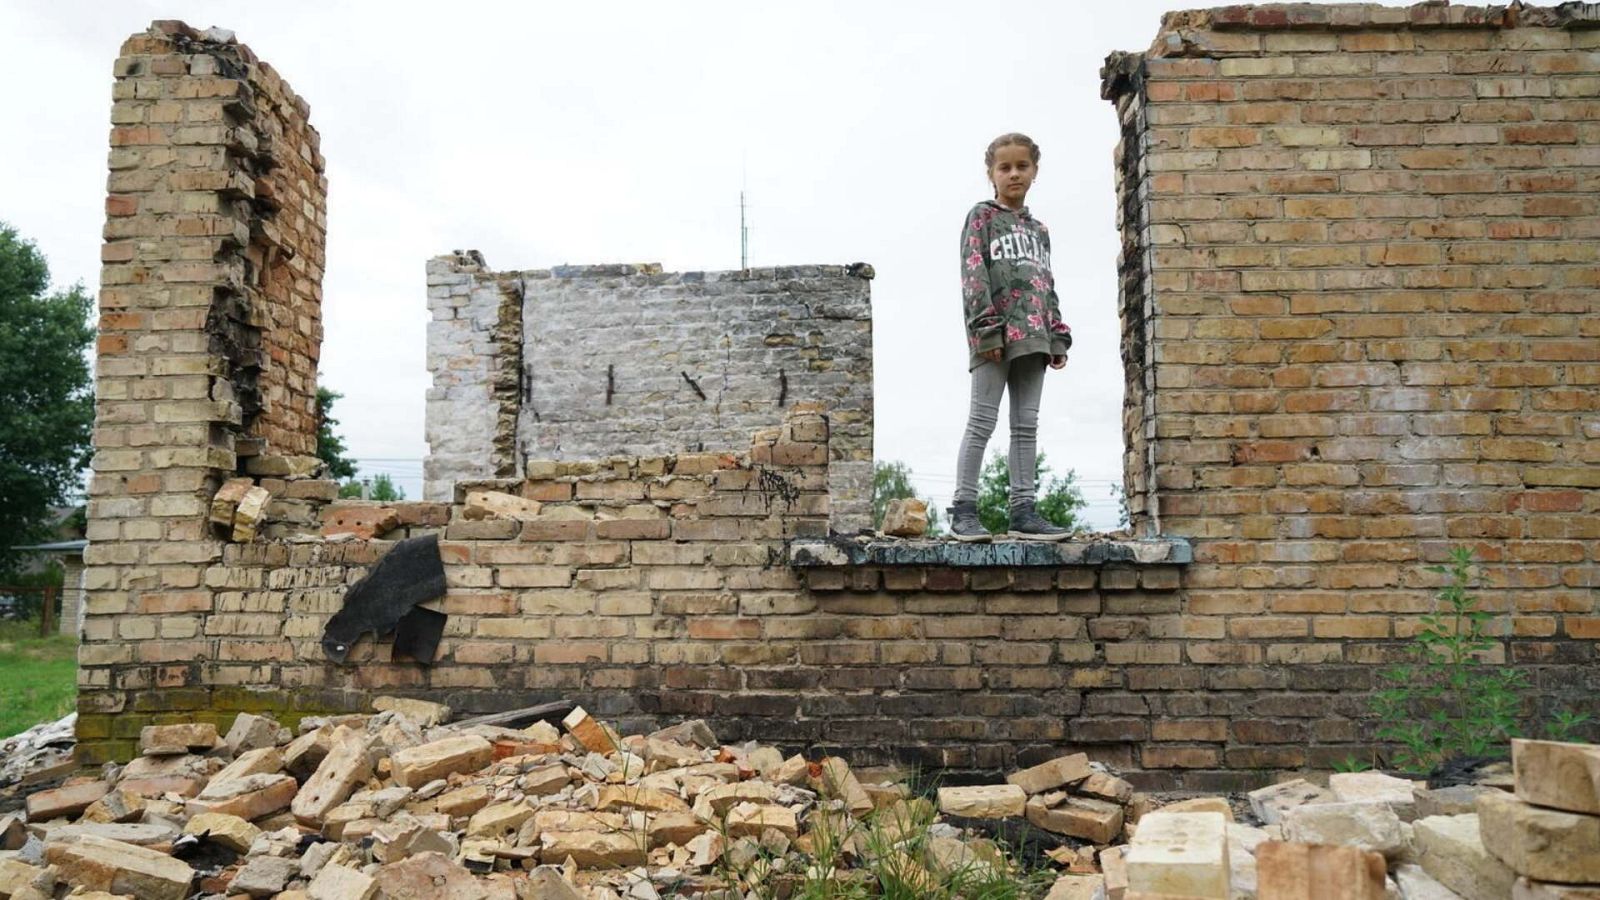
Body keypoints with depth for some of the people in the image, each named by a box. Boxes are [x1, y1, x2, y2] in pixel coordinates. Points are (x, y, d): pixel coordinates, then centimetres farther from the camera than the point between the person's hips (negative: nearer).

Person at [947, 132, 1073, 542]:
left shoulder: (1039, 229, 24)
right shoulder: (982, 216, 5)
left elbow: (1048, 288, 22)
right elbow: (973, 275, -6)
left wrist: (1058, 338, 10)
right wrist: (986, 329, -17)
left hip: (1032, 336, 6)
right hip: (996, 333, -6)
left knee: (1027, 424, 4)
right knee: (982, 421, -8)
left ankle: (1023, 509, 5)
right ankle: (964, 509, -6)